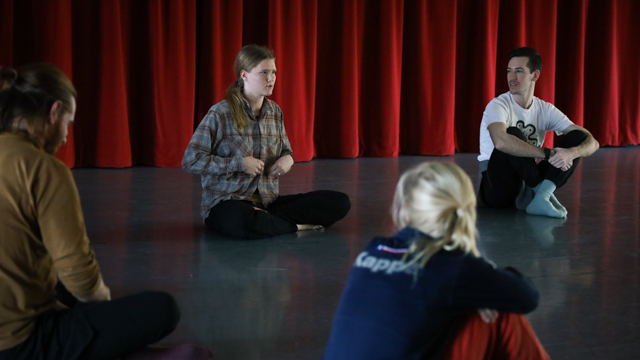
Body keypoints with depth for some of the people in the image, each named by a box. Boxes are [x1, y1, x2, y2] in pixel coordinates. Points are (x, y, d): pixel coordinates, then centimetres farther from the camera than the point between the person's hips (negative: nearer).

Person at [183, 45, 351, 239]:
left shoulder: (274, 112, 10)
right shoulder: (221, 114, -8)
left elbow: (285, 151, 25)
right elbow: (190, 161, -11)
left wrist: (287, 159, -2)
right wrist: (240, 163, -16)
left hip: (267, 201, 6)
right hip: (226, 202, -6)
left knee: (339, 202, -11)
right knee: (244, 222, -46)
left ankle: (264, 218, -15)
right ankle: (297, 225, -16)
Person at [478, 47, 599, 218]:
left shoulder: (546, 109, 4)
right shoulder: (498, 106, -12)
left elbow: (592, 142, -3)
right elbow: (501, 142, -36)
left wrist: (571, 153, -27)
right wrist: (548, 154, -32)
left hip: (528, 182, 6)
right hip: (497, 188, -5)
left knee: (577, 137, -7)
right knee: (513, 134, -31)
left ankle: (539, 197, -26)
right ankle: (541, 194, -15)